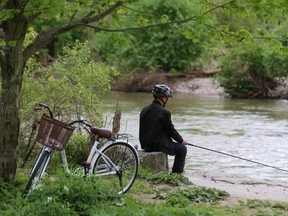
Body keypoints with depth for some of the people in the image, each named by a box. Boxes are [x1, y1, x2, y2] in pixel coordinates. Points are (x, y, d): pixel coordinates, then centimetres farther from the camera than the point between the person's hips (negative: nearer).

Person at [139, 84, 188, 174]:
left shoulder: (144, 110, 4)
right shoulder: (164, 112, -18)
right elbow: (171, 130, -10)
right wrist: (181, 141, 8)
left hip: (145, 145, 8)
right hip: (159, 145, -8)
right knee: (182, 149, 12)